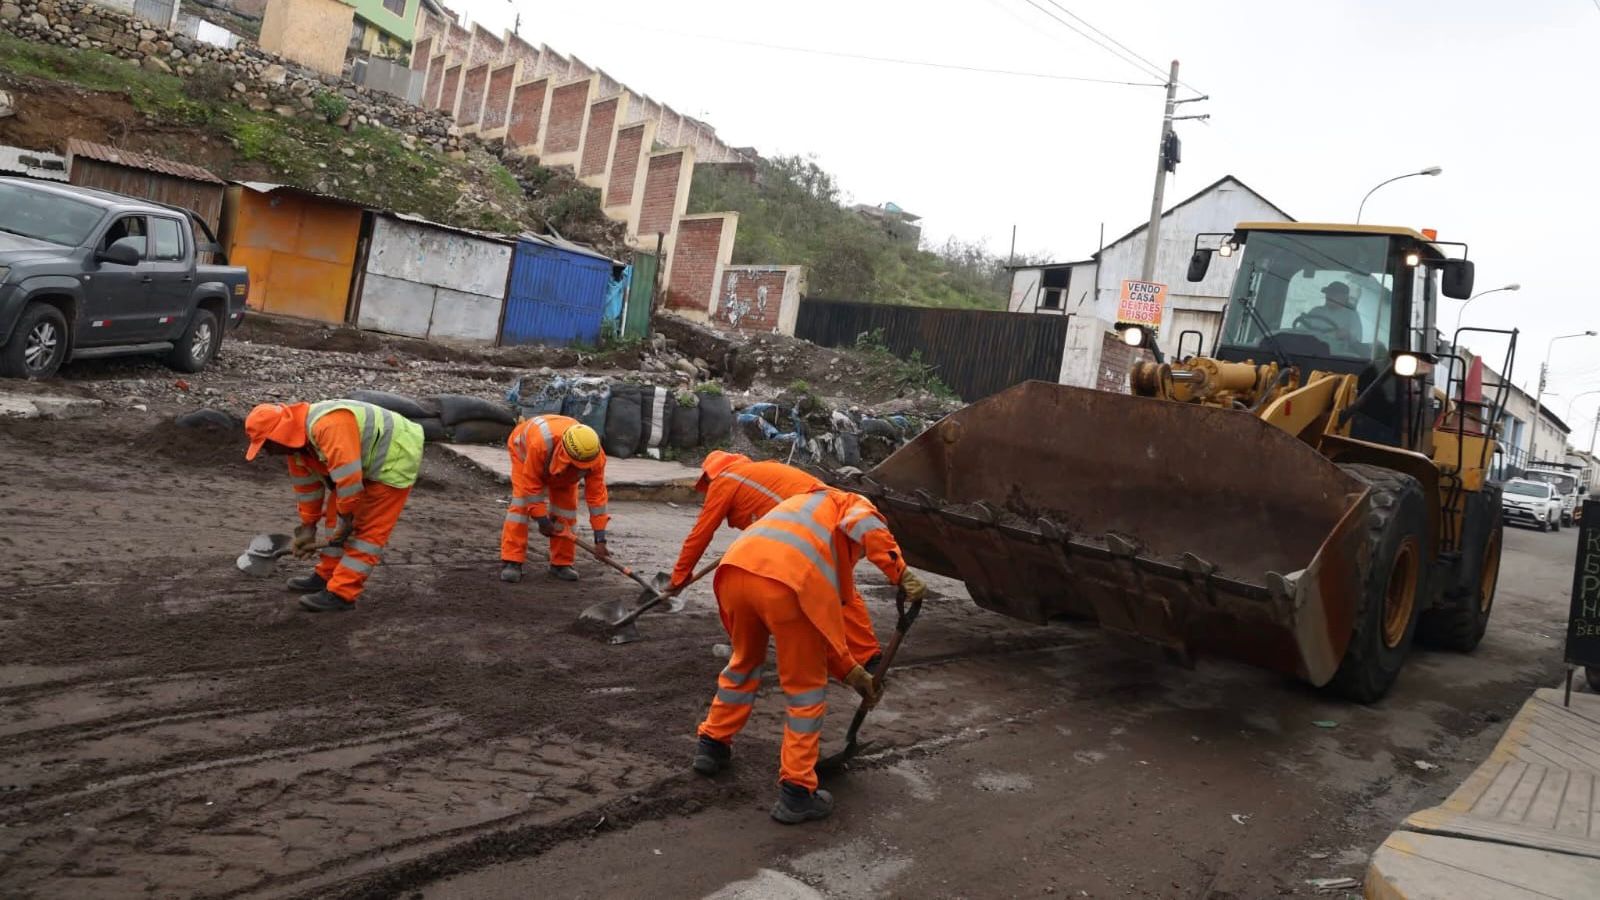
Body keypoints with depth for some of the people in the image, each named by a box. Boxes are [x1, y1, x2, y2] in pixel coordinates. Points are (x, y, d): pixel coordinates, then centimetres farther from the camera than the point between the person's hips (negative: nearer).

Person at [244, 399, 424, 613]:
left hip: (396, 457, -10)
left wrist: (347, 517, -21)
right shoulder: (295, 440, 0)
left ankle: (341, 593, -7)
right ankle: (327, 576, 26)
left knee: (368, 529, -9)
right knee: (333, 515, 15)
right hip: (366, 463, 10)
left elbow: (348, 475, -33)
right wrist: (308, 526, 12)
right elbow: (307, 486, 10)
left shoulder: (328, 426, -33)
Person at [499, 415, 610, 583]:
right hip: (524, 450, -3)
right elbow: (531, 484, -35)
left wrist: (600, 540, -30)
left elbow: (597, 495, -30)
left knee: (566, 506, -8)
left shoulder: (596, 456, -37)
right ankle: (511, 562, -16)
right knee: (521, 502, -17)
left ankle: (561, 563, 3)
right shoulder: (540, 443, -49)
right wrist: (542, 520, -28)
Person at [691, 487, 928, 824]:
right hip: (785, 583, -7)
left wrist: (850, 672, 43)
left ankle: (713, 745, 47)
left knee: (744, 661, 33)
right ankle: (796, 793, 16)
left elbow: (823, 624, 41)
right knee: (807, 688, 12)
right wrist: (901, 573, -7)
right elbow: (864, 525, -3)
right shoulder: (855, 503, 28)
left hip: (734, 568, 7)